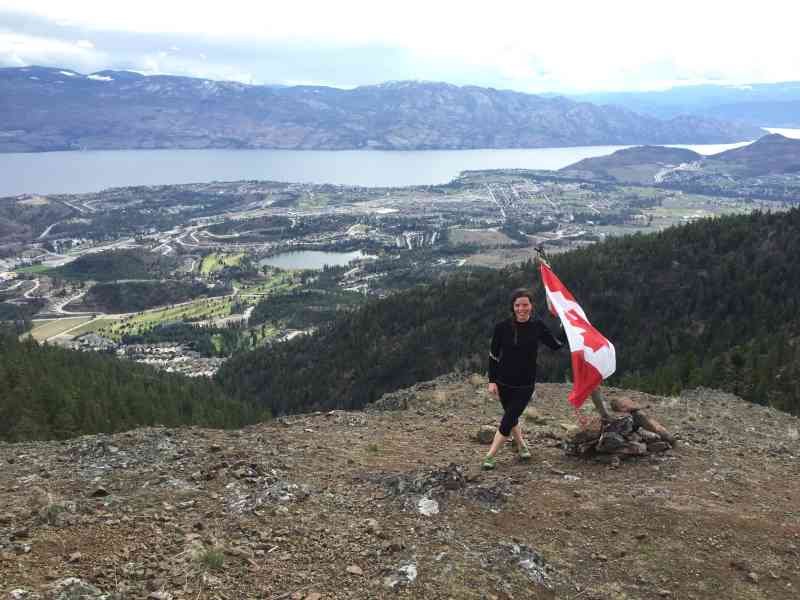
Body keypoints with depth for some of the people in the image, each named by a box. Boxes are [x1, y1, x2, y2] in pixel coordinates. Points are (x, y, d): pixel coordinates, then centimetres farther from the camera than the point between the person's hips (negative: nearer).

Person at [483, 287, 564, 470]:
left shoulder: (537, 326, -7)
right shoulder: (502, 327, -10)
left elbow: (556, 345, 6)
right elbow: (493, 355, -2)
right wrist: (492, 381, -6)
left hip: (525, 385, -1)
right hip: (503, 383, 1)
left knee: (508, 420, -5)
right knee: (511, 416, 15)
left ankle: (489, 457, 7)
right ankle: (521, 445, 41)